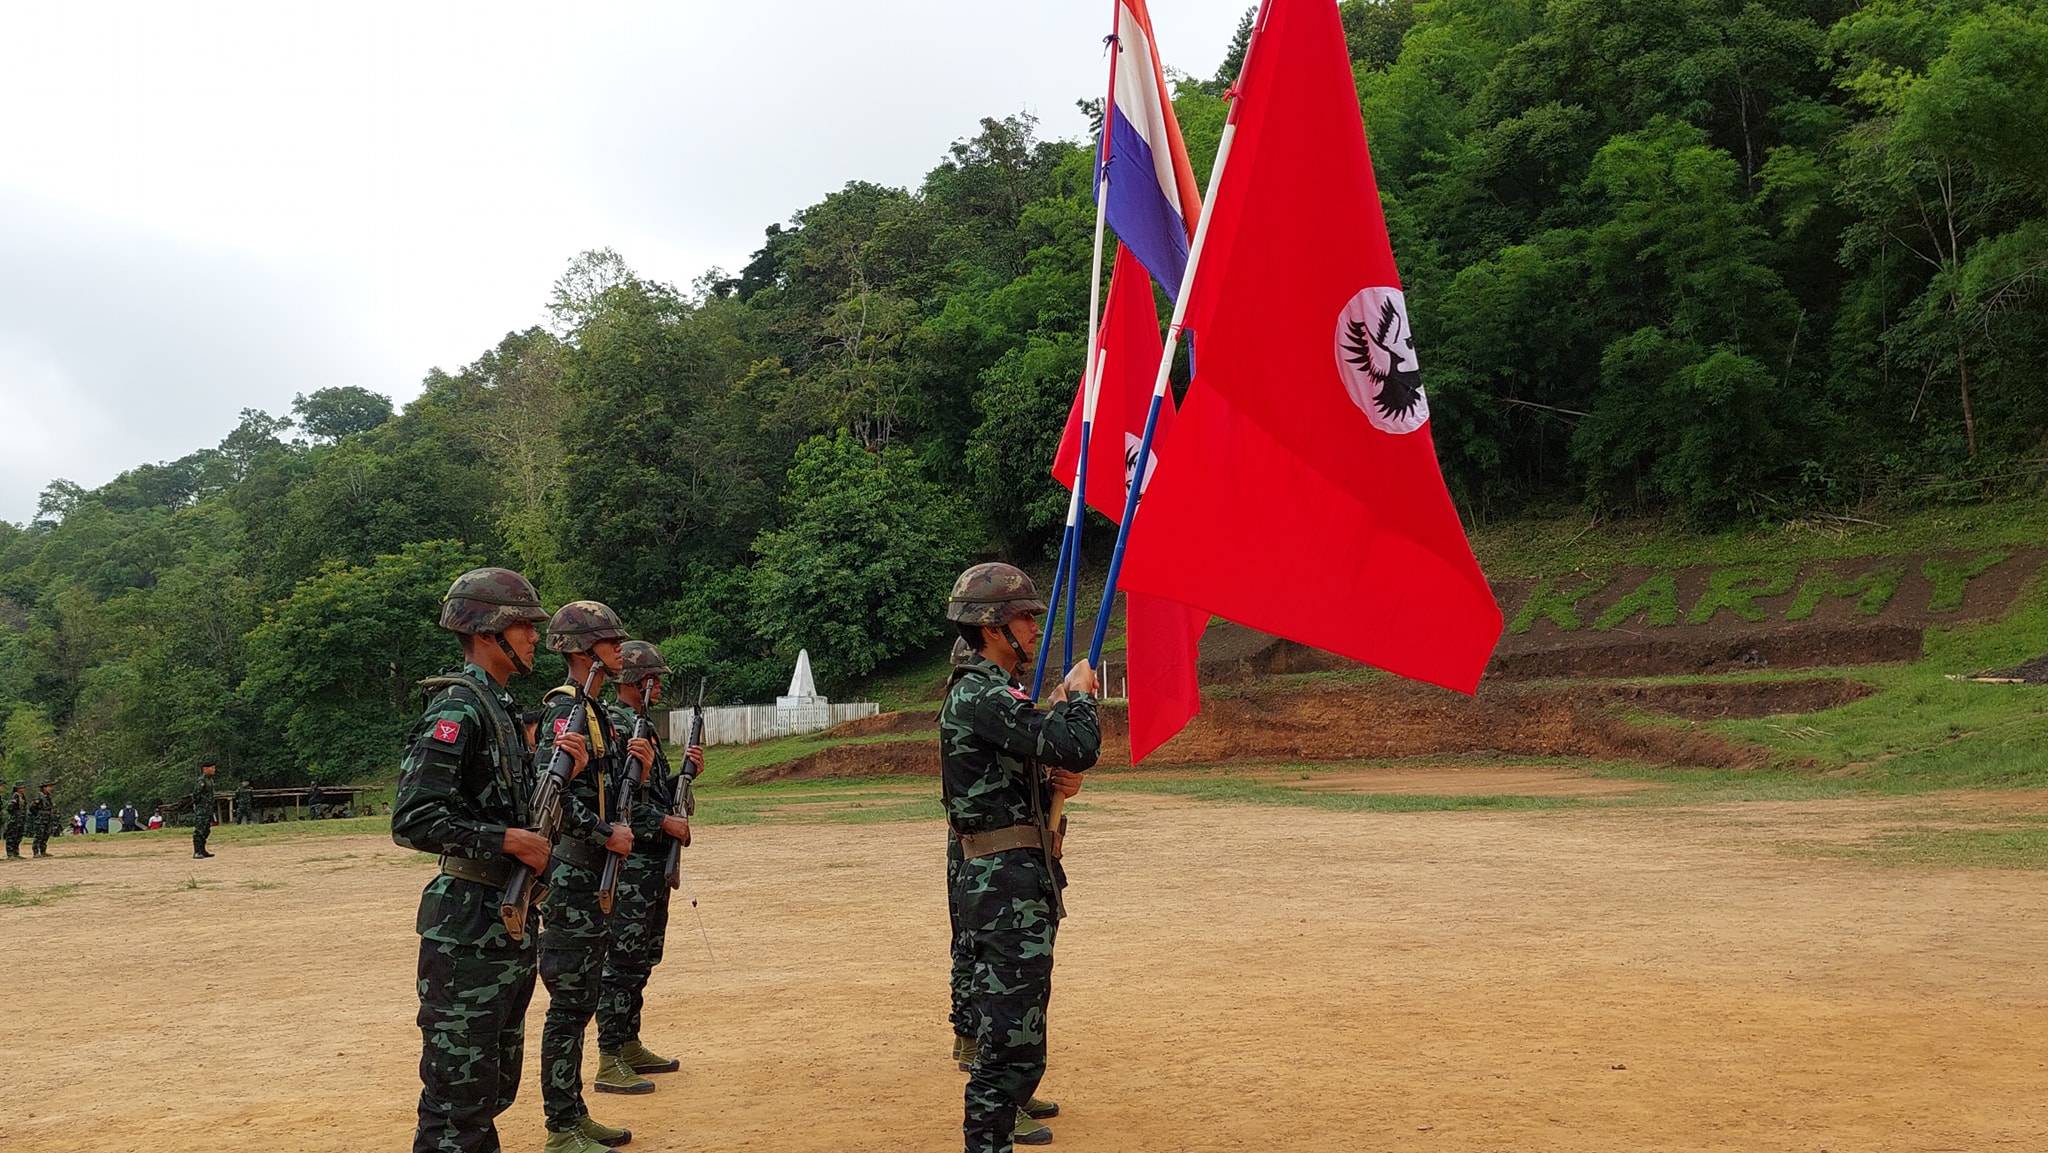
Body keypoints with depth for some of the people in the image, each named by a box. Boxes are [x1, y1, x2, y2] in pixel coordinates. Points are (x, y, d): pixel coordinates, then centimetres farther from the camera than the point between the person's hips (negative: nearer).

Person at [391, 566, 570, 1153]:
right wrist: (510, 840, -21)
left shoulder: (504, 707, 14)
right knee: (459, 1088, -2)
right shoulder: (456, 708, -15)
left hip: (511, 922, 9)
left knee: (495, 1083, 19)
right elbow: (413, 820, -23)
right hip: (467, 928, -9)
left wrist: (563, 773, 2)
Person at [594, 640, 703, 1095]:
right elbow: (614, 797, -22)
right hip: (629, 860, -10)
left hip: (655, 862, 10)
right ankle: (610, 1063, -1)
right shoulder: (613, 726, -13)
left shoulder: (643, 727, 18)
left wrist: (687, 771, 6)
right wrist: (665, 822, -20)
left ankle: (629, 1046, 26)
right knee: (621, 960, -6)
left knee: (643, 958, 16)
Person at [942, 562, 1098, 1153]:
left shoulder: (993, 692, 17)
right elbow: (1078, 748, -26)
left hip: (1007, 882, 11)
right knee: (1012, 1041, -7)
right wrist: (1079, 691, -7)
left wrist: (1056, 787, 3)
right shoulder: (981, 695, -16)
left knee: (1006, 1031, 20)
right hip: (1011, 885, -11)